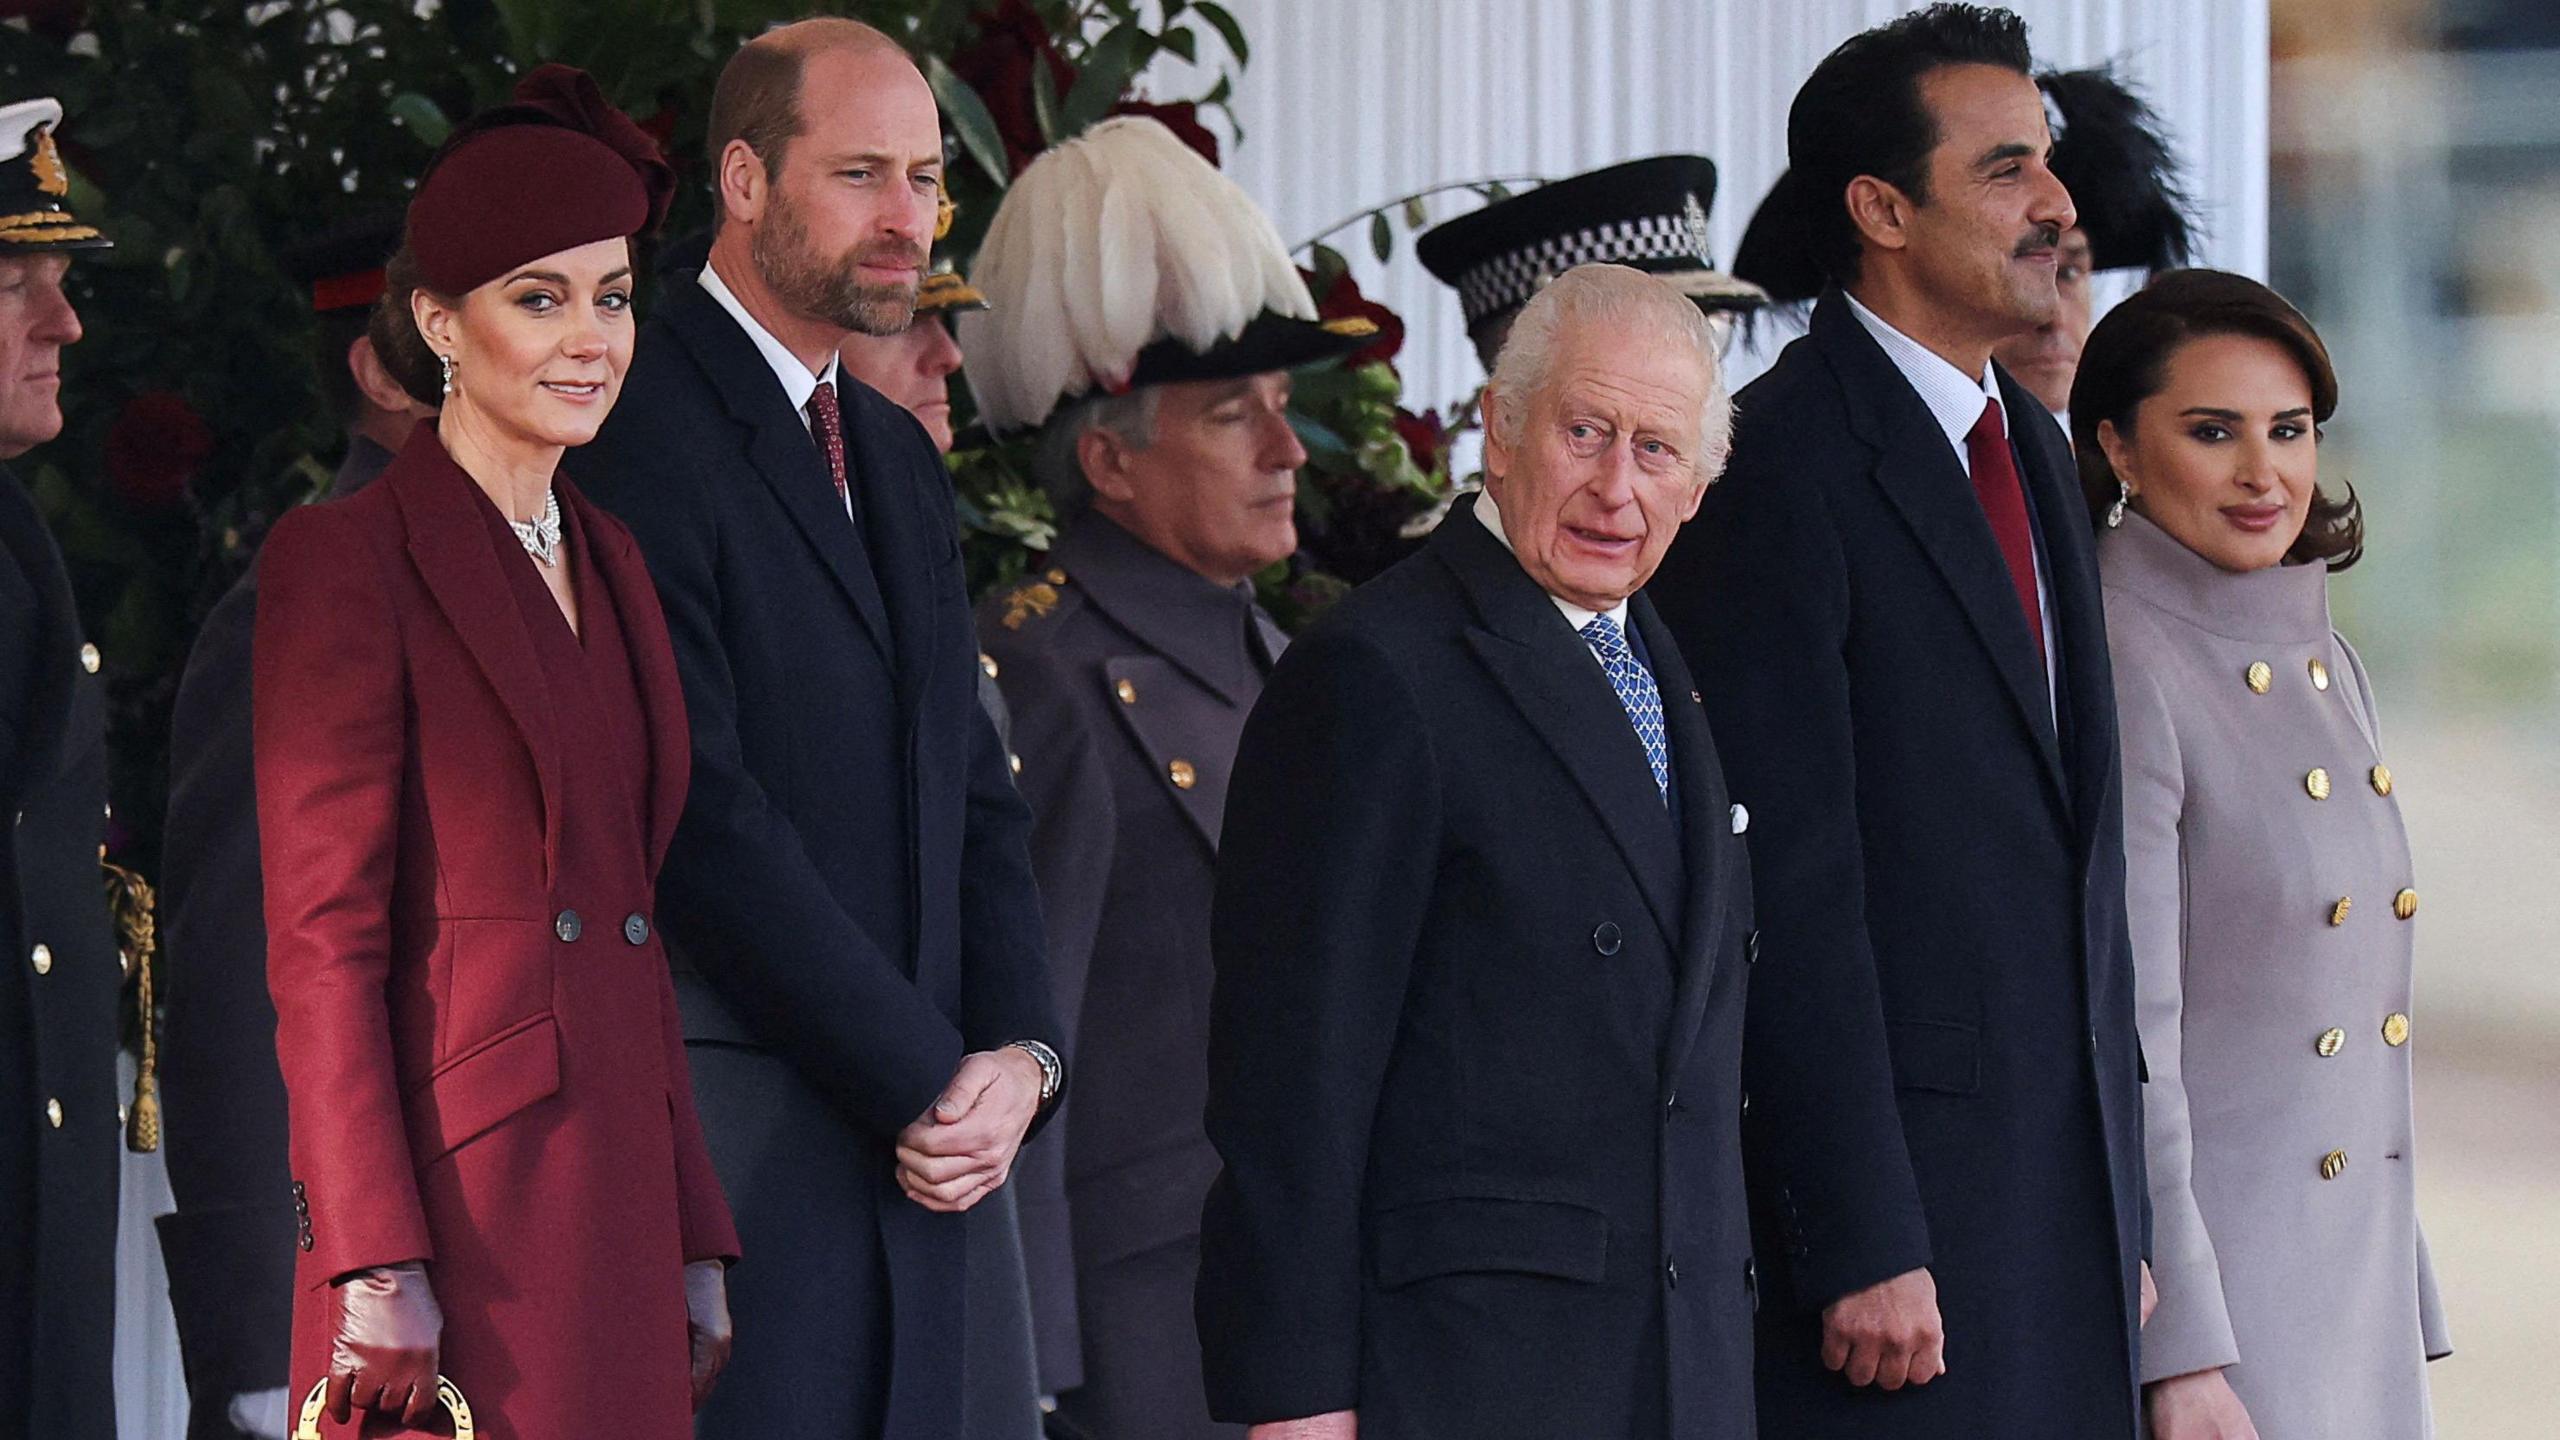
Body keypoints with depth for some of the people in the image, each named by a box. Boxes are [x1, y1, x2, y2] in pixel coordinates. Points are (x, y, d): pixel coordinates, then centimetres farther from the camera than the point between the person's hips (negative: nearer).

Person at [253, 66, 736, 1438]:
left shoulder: (608, 562, 16)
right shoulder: (348, 560, -6)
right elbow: (320, 939, -11)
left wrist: (694, 1240, 15)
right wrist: (374, 1261, -17)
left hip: (614, 1198, 7)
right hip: (456, 1203, -7)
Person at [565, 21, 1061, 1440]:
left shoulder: (897, 457, 20)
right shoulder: (637, 430, -8)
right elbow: (704, 816, -15)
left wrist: (1019, 1054, 1)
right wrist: (926, 1081, -12)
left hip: (911, 1137, 8)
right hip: (726, 1146, -8)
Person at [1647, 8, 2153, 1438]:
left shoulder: (2034, 449, 17)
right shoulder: (1778, 464, -11)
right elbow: (1789, 888, -15)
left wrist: (2125, 1211, 16)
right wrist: (1860, 1247, -18)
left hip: (2068, 1185, 8)